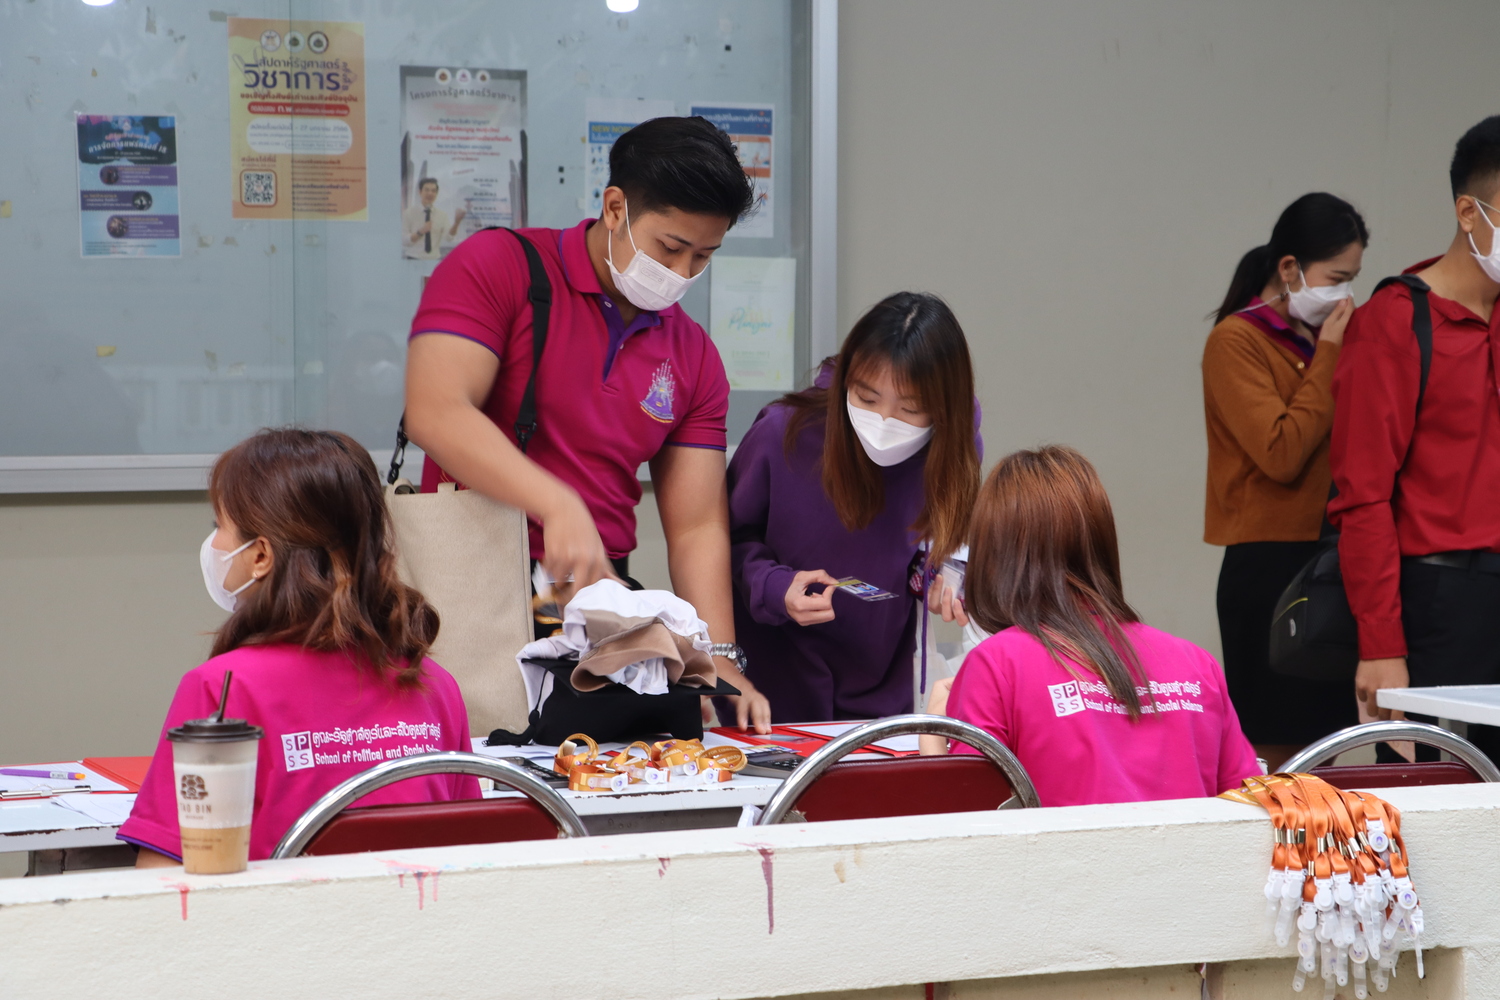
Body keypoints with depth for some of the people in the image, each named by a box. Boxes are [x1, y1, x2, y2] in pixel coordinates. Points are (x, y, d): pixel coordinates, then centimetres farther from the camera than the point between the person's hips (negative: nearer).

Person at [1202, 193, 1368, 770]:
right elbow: (1282, 454, -17)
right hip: (1271, 565, -7)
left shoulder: (1323, 337, 13)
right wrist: (1329, 356, -12)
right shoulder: (1236, 341, -7)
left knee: (1322, 747, 7)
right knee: (1276, 754, -6)